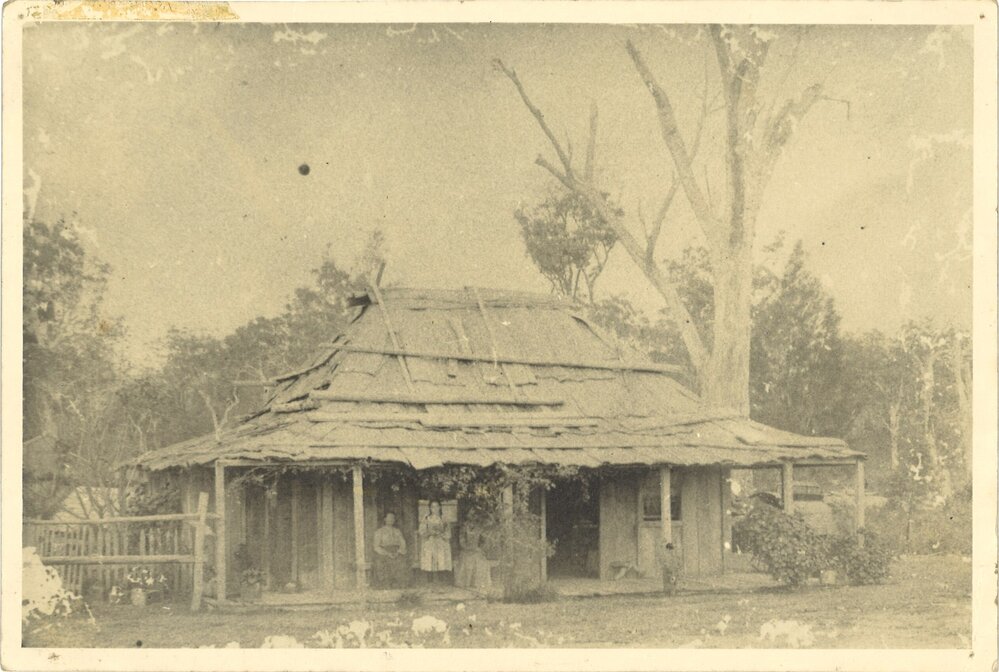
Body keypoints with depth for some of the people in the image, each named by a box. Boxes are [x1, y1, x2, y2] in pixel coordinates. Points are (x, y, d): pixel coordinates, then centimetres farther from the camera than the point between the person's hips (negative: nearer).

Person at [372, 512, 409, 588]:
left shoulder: (397, 531, 19)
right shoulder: (379, 531, 7)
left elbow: (403, 544, 10)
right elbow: (377, 547, -1)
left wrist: (398, 553, -11)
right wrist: (388, 554, -14)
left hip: (397, 556, 3)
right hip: (383, 556, -3)